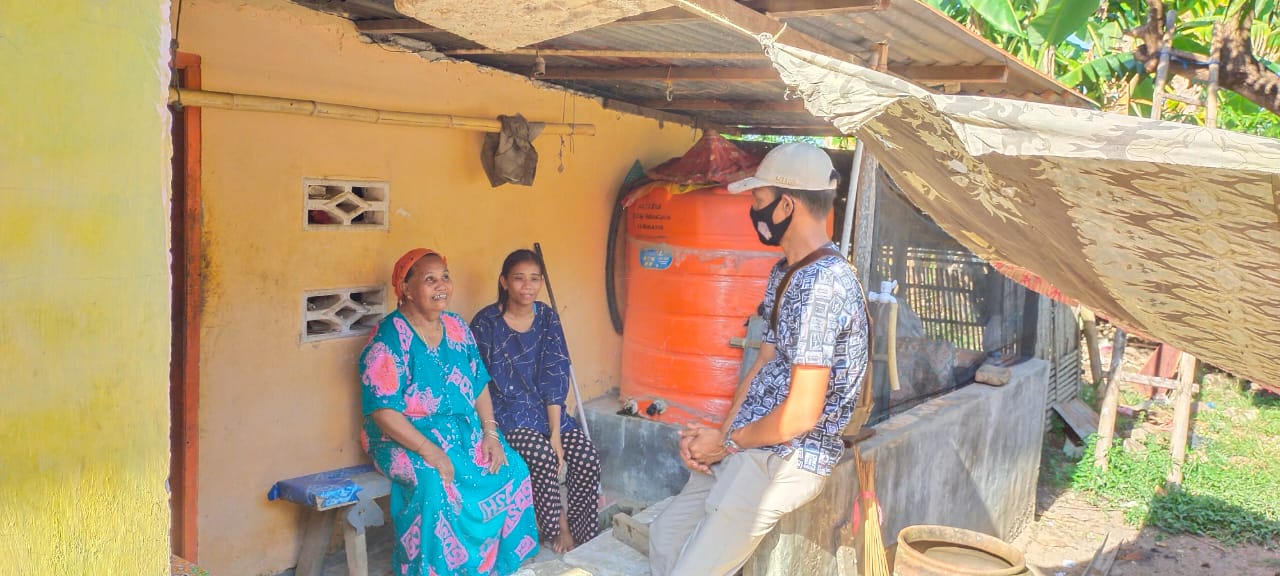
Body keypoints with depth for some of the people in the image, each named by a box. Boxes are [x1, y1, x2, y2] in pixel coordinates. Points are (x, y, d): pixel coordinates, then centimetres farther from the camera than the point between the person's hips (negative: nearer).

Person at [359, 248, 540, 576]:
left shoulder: (457, 328, 7)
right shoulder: (390, 339, -14)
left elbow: (479, 386, 12)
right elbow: (382, 411, -20)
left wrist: (490, 432, -3)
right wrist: (431, 452, -26)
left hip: (465, 431, 6)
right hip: (406, 439, -6)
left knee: (512, 470, -13)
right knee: (436, 486, -34)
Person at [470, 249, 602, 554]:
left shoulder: (547, 317, 3)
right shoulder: (486, 323, -9)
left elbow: (555, 377, -2)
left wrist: (556, 431, -13)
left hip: (547, 409, 4)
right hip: (507, 412, -4)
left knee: (588, 459, -17)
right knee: (543, 457, -30)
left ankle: (583, 541, -1)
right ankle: (557, 529, -5)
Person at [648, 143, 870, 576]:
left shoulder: (822, 285, -24)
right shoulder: (785, 273, 9)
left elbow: (800, 414, -25)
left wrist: (726, 442, -10)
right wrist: (716, 436, 1)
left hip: (788, 458, -10)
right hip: (749, 446, 10)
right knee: (664, 537, 17)